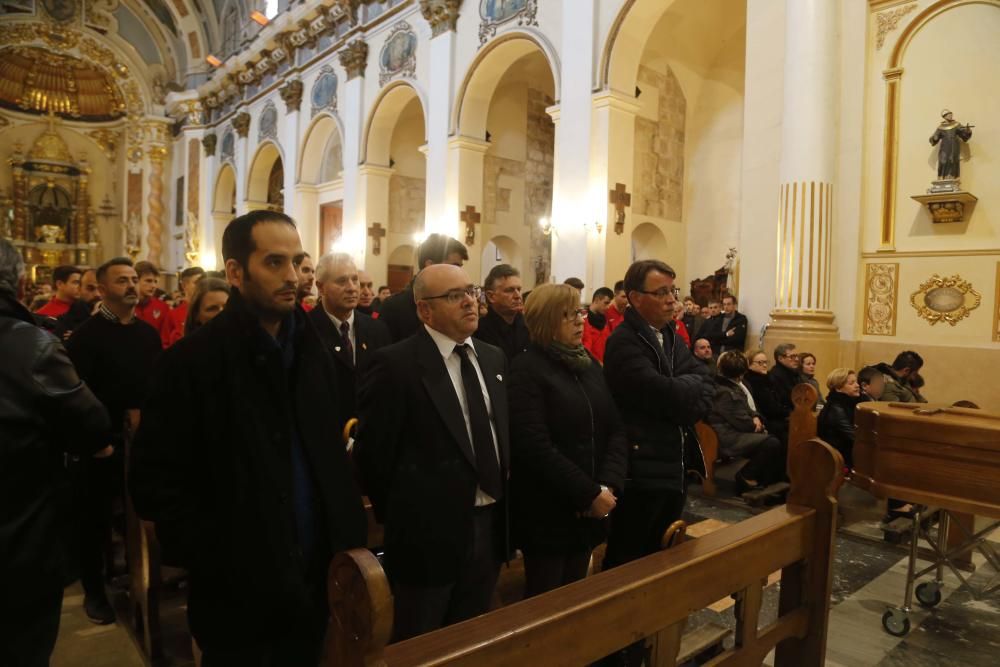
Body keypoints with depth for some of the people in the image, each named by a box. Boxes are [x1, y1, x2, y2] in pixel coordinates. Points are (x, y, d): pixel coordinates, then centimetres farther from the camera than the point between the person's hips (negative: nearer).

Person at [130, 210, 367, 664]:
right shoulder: (192, 360, -13)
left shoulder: (311, 350, 2)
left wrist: (347, 535, 0)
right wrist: (215, 557, -13)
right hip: (239, 591, -4)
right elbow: (152, 481, -12)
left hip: (317, 580, 5)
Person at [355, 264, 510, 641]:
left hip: (490, 528, 6)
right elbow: (373, 452, -13)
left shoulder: (494, 358, 6)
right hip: (430, 533, -6)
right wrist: (400, 517, -4)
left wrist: (500, 506, 10)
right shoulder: (395, 364, -16)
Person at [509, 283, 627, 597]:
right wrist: (589, 494, -18)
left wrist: (609, 485, -10)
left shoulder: (590, 364, 9)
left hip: (591, 510, 6)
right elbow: (536, 448, -21)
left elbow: (616, 429, 4)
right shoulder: (526, 370, -13)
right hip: (547, 513, -6)